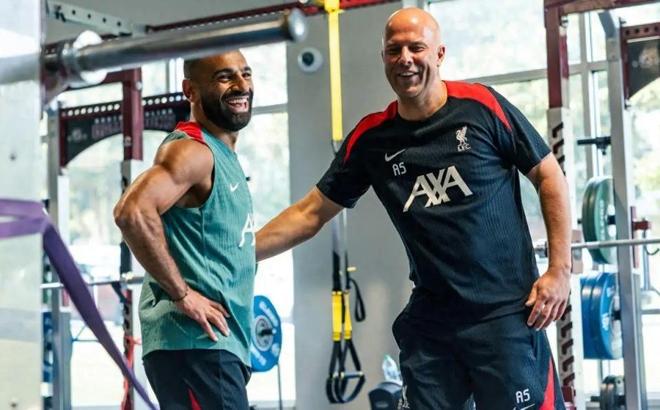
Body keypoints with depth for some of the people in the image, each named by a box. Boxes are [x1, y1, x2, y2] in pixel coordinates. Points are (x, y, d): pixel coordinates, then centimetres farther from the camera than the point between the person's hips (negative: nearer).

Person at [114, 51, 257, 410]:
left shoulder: (221, 154, 19)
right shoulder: (192, 151, -13)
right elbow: (133, 212, -29)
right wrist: (183, 295, -22)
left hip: (217, 345, 10)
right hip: (195, 344, -10)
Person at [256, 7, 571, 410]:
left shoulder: (483, 107, -5)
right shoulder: (371, 138, 4)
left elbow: (550, 176, 1)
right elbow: (309, 214, 9)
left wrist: (560, 269, -6)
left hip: (506, 312, -4)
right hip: (430, 320, 4)